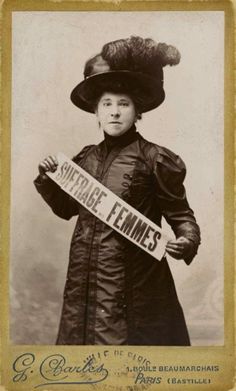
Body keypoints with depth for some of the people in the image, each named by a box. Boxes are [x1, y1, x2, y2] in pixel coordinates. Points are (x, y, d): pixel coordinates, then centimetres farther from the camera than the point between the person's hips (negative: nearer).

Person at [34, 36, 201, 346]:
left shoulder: (154, 159, -8)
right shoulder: (86, 158, 8)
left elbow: (180, 214, -3)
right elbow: (66, 208, 20)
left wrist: (187, 241, -22)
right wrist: (48, 180, 5)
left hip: (132, 285, -5)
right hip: (84, 282, 5)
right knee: (79, 337, 14)